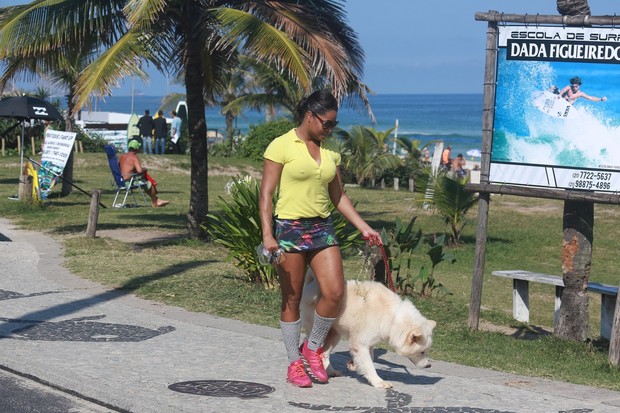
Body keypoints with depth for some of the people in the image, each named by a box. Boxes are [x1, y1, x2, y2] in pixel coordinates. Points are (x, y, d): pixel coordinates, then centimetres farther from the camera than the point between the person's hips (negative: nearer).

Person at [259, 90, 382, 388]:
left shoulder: (330, 152, 11)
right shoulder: (282, 146, -6)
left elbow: (338, 196, 16)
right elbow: (266, 194, -8)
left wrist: (363, 227, 8)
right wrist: (267, 234, -17)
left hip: (322, 228, 5)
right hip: (289, 228, -5)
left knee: (335, 292, -8)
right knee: (291, 299, 2)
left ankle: (312, 347, 14)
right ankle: (294, 363, 14)